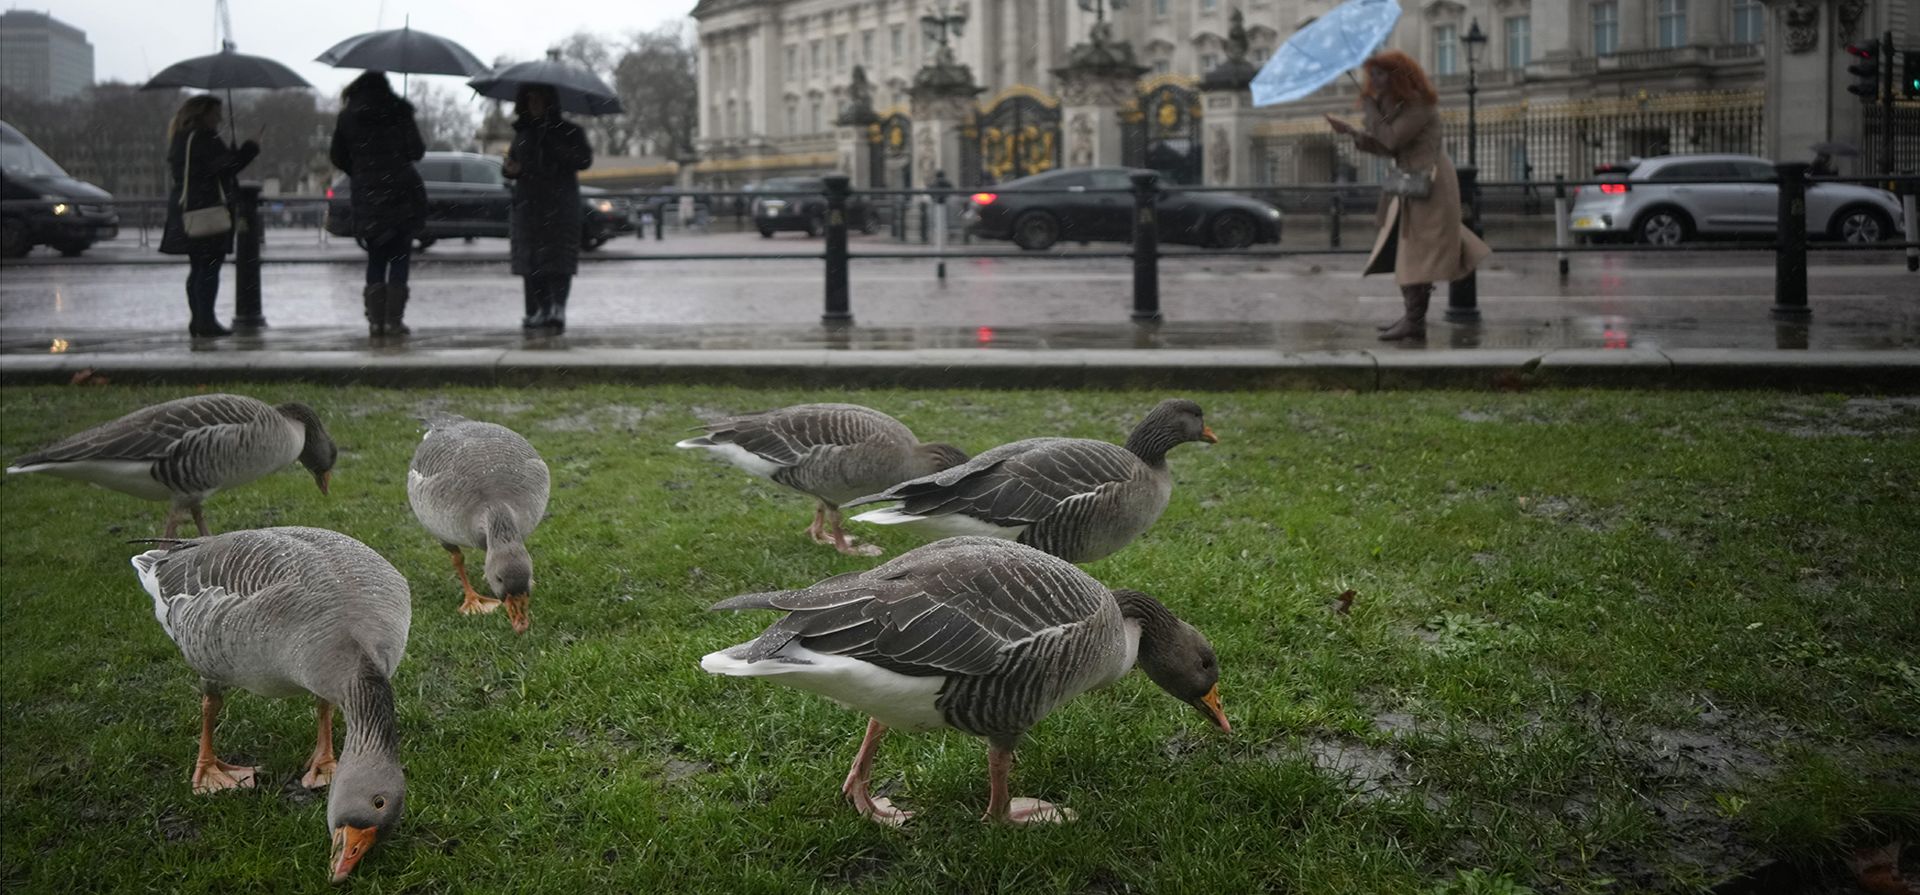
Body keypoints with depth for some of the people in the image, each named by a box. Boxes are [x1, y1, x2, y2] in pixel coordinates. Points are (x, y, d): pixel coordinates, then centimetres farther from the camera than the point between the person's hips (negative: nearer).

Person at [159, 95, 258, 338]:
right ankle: (206, 320, -8)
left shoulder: (182, 139, 16)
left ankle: (198, 319, 18)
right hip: (209, 209, -10)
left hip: (186, 209, 10)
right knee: (209, 267, -7)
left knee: (198, 268, 15)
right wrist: (250, 148, -5)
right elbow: (226, 165, -18)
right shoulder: (204, 139, -14)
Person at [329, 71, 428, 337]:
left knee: (376, 260, 12)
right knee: (399, 257, 2)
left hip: (367, 195, 2)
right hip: (401, 193, -2)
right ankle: (394, 320, -5)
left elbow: (337, 156, 9)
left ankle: (375, 320, 5)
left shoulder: (348, 117, 6)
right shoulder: (399, 112, -1)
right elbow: (416, 151, -6)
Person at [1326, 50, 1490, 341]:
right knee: (1403, 250, 12)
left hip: (1427, 186, -10)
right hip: (1411, 185, 10)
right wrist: (1351, 131, 1)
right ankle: (1412, 315, 17)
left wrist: (1371, 108, -14)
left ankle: (1415, 322, -8)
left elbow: (1392, 139, -23)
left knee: (1417, 253, -9)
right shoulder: (1398, 104, 15)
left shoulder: (1420, 105, -15)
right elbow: (1386, 148, 11)